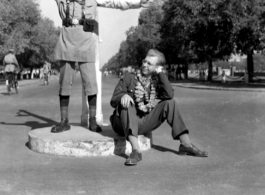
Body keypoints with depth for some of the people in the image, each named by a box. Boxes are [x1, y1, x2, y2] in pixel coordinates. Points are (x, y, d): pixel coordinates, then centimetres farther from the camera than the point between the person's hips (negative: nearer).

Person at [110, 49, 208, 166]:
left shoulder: (157, 82, 8)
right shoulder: (129, 79, 1)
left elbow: (169, 95, -15)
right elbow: (113, 101, -7)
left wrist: (160, 73, -11)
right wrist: (123, 96, -30)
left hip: (145, 124, 3)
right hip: (126, 123, -2)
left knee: (170, 102, -10)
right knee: (126, 102, -32)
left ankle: (186, 144, -13)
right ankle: (135, 150, -42)